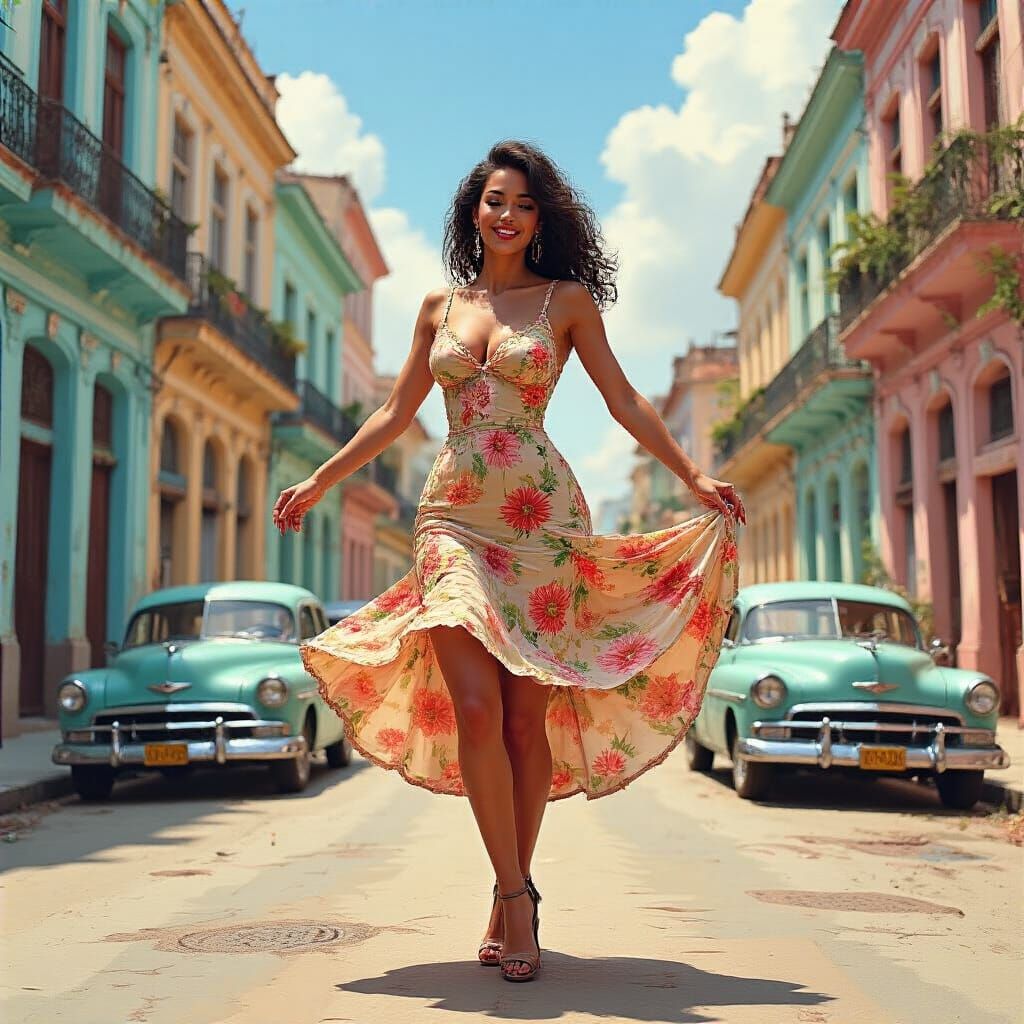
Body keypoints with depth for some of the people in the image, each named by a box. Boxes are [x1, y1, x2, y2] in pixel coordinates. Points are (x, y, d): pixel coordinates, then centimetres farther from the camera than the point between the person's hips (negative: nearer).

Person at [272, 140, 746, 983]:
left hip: (540, 517, -2)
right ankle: (516, 893, 0)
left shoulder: (567, 299, 9)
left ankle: (511, 901, 12)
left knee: (527, 716, -2)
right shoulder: (440, 307, 16)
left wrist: (695, 478, -1)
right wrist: (319, 483, 19)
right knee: (474, 707, -12)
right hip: (453, 517, 2)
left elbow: (625, 401, 7)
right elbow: (396, 414, 21)